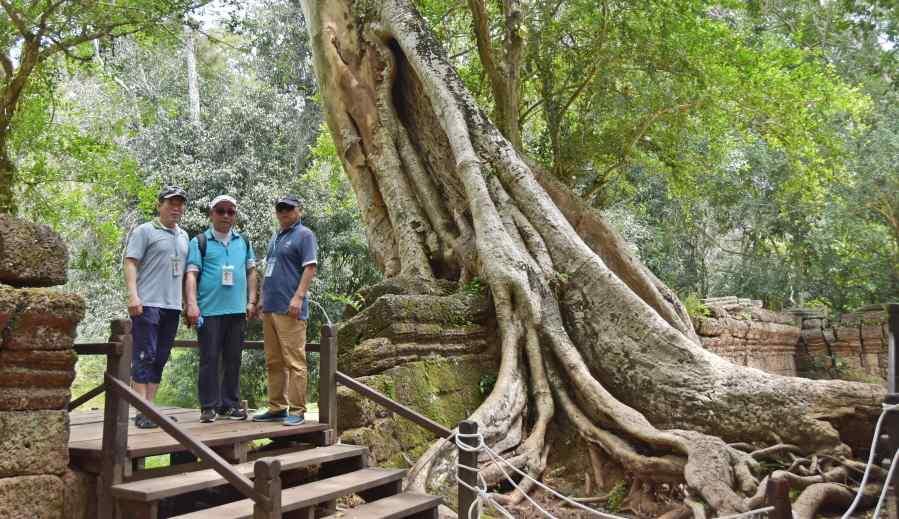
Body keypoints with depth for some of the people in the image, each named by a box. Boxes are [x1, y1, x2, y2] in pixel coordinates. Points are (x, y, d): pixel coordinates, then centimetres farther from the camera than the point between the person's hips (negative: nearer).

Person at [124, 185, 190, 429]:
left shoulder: (183, 236, 19)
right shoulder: (145, 231, 1)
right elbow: (130, 263, -6)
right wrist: (133, 295, -17)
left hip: (172, 306, 6)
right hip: (148, 304, -6)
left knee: (160, 360, 8)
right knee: (144, 357, -7)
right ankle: (142, 412, -6)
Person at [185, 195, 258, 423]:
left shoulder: (243, 242, 14)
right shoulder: (200, 242, 2)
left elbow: (251, 272, 16)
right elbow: (191, 275, -5)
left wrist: (251, 301, 7)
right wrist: (192, 304, -16)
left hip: (237, 310, 4)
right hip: (209, 310, -4)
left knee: (233, 360, 9)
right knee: (209, 359, 0)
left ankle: (229, 405, 17)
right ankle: (208, 407, 8)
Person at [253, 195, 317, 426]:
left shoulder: (304, 235, -2)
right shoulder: (276, 236, 22)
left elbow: (310, 268, -11)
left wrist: (298, 297, -20)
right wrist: (263, 299, 20)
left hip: (290, 309, -8)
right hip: (270, 307, 8)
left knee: (294, 361, -7)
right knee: (273, 362, 11)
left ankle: (297, 410, -2)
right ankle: (277, 407, 18)